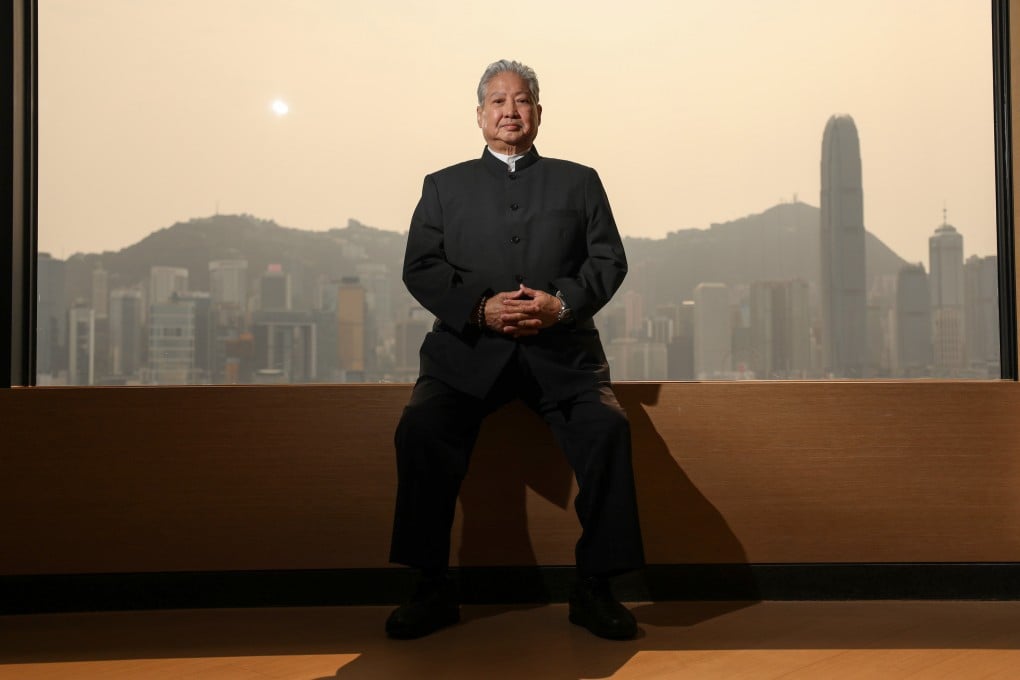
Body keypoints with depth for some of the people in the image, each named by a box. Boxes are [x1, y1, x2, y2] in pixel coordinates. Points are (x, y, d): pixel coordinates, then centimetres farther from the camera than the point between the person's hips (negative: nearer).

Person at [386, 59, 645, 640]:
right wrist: (480, 307, -11)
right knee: (419, 429, -26)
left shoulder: (578, 182, 19)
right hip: (469, 347, 0)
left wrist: (562, 302, -11)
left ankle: (595, 588, -11)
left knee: (608, 428, -26)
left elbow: (610, 259, 9)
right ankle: (433, 588, -12)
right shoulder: (445, 186, 18)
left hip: (560, 347, 0)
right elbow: (420, 268, 7)